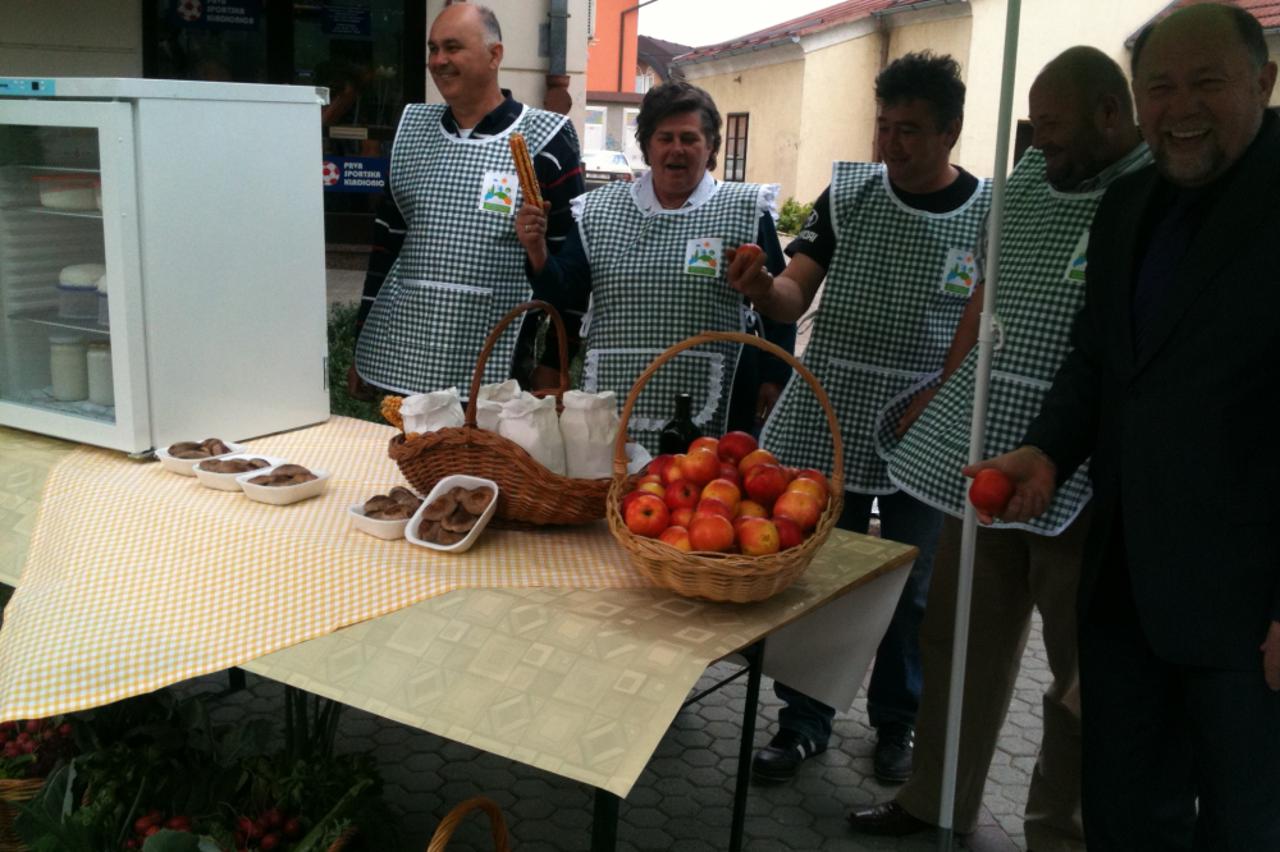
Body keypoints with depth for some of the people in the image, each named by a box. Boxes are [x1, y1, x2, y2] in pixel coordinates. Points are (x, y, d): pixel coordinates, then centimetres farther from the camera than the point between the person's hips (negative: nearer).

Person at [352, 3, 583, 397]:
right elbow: (388, 238, 15)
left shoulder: (544, 139, -4)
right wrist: (362, 342, 13)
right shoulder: (411, 128, 11)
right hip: (400, 356, 5)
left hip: (495, 366, -4)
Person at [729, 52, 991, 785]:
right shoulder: (847, 195, 0)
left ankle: (899, 724, 35)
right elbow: (795, 298, -5)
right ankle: (804, 722, 28)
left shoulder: (992, 215, -4)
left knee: (912, 595, 12)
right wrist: (763, 288, -28)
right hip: (827, 432, 1)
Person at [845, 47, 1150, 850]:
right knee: (961, 636, 16)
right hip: (983, 451, 7)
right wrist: (943, 392, 19)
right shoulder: (1029, 178, 13)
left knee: (1084, 664, 7)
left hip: (1082, 476, -7)